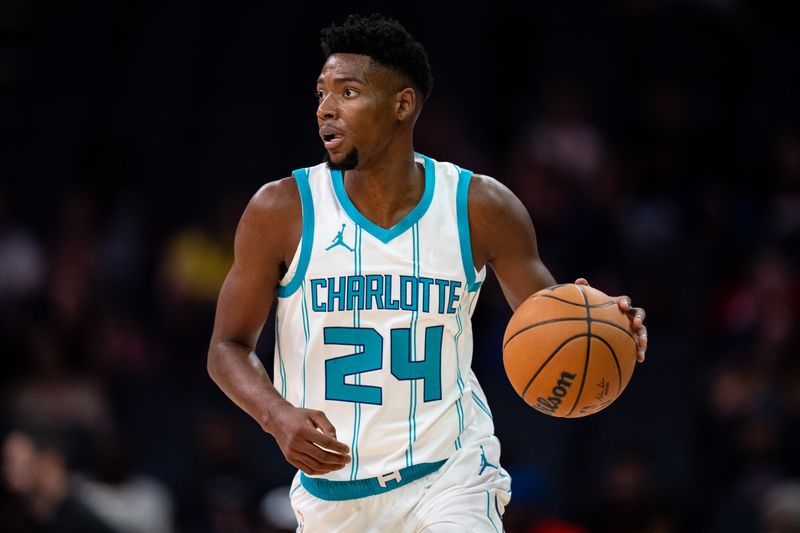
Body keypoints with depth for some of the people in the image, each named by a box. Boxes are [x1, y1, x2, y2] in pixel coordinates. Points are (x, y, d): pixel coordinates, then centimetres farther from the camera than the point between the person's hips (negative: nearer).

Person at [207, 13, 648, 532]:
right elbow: (230, 346, 0)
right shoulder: (281, 211, -7)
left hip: (448, 476, -1)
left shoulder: (481, 207, -5)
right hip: (331, 487, 1)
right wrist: (279, 417, -20)